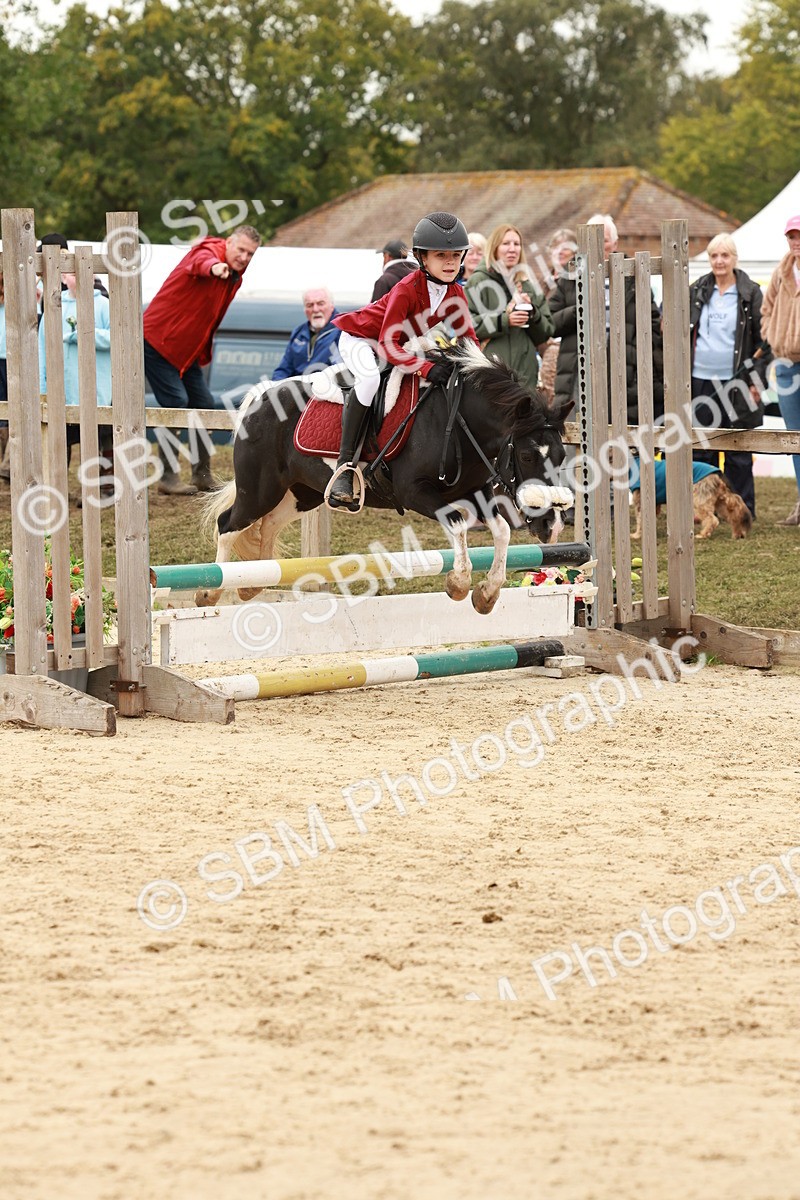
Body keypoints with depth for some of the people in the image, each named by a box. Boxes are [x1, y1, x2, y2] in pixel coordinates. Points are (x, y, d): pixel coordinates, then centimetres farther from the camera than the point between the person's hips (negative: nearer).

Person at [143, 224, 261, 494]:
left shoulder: (235, 275, 9)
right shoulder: (208, 252, -19)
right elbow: (201, 262, -46)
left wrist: (204, 351, 18)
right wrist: (213, 267, -69)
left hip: (187, 350, 9)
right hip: (158, 341, -9)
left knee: (203, 403, 8)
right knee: (176, 403, -16)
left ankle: (202, 474, 18)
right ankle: (168, 477, -10)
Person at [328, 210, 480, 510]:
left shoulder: (455, 294, -10)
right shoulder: (407, 290, -31)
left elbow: (467, 338, -2)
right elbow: (388, 343, -35)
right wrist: (425, 368, -45)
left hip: (403, 347, 8)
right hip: (360, 339, -8)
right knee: (370, 378, -36)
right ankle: (344, 468, -39)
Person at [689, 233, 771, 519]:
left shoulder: (750, 294, 0)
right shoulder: (696, 292, 8)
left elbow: (765, 341, 0)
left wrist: (758, 379, -7)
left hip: (734, 383, -3)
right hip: (700, 382, 3)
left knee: (738, 454, 2)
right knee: (701, 451, 4)